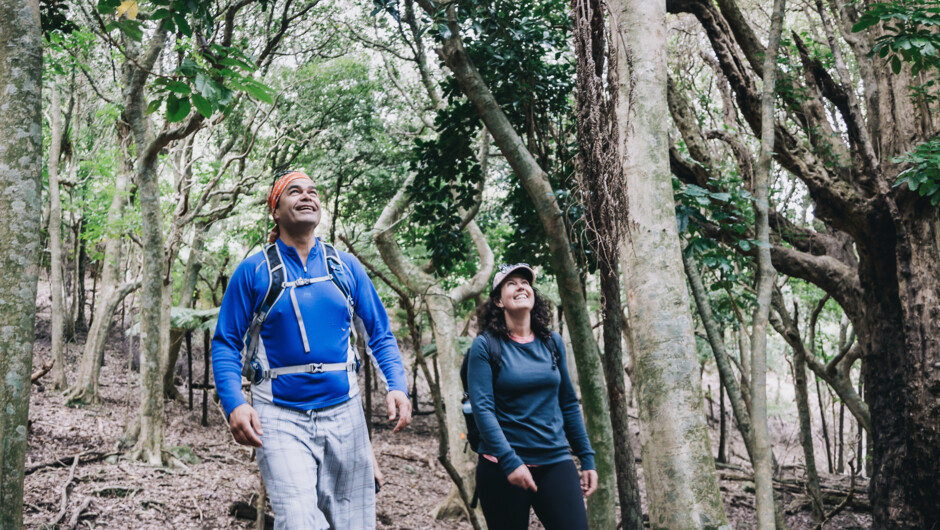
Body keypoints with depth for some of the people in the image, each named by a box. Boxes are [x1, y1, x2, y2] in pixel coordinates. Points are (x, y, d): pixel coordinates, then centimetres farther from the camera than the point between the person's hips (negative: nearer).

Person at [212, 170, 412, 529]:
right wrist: (234, 403, -16)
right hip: (280, 418, -3)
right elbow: (226, 344, -1)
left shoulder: (346, 267, 7)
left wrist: (397, 386, -7)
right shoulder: (253, 271, 0)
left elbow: (380, 334, 9)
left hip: (343, 412, 3)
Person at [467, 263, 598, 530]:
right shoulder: (485, 345, -4)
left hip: (556, 462, 3)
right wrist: (510, 461, -21)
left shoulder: (552, 342, 8)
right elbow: (482, 407, -12)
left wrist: (587, 457, 10)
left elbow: (568, 404, 13)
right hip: (503, 467, -3)